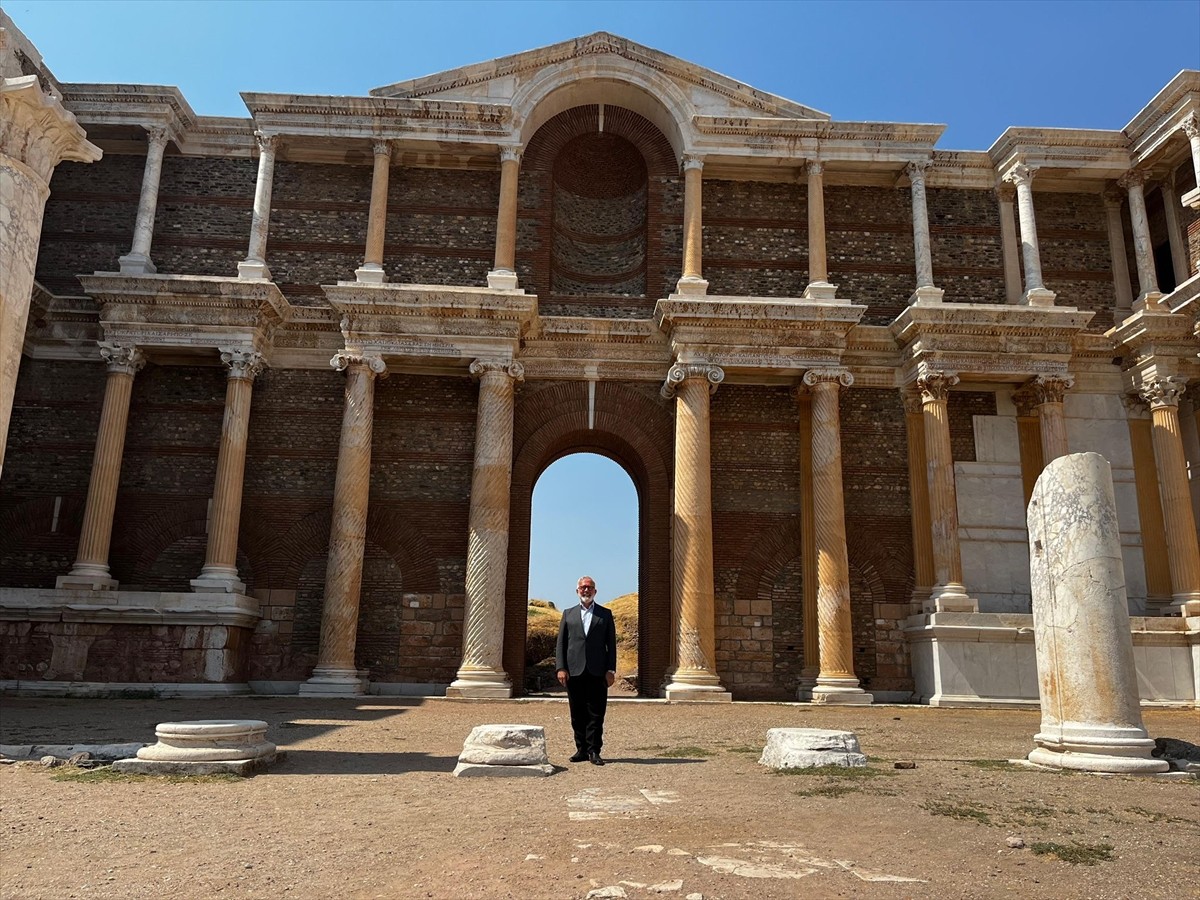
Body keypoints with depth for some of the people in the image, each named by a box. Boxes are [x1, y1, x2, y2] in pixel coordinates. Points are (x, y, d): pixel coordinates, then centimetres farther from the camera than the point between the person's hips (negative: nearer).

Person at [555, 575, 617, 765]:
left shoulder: (605, 614, 11)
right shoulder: (568, 614, 13)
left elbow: (611, 644, 7)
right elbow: (561, 643, 9)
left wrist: (611, 670, -2)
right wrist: (561, 668, -2)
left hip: (597, 672, -1)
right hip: (574, 671, 1)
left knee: (596, 714, -2)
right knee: (577, 714, 5)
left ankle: (594, 751, 3)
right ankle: (582, 749, 14)